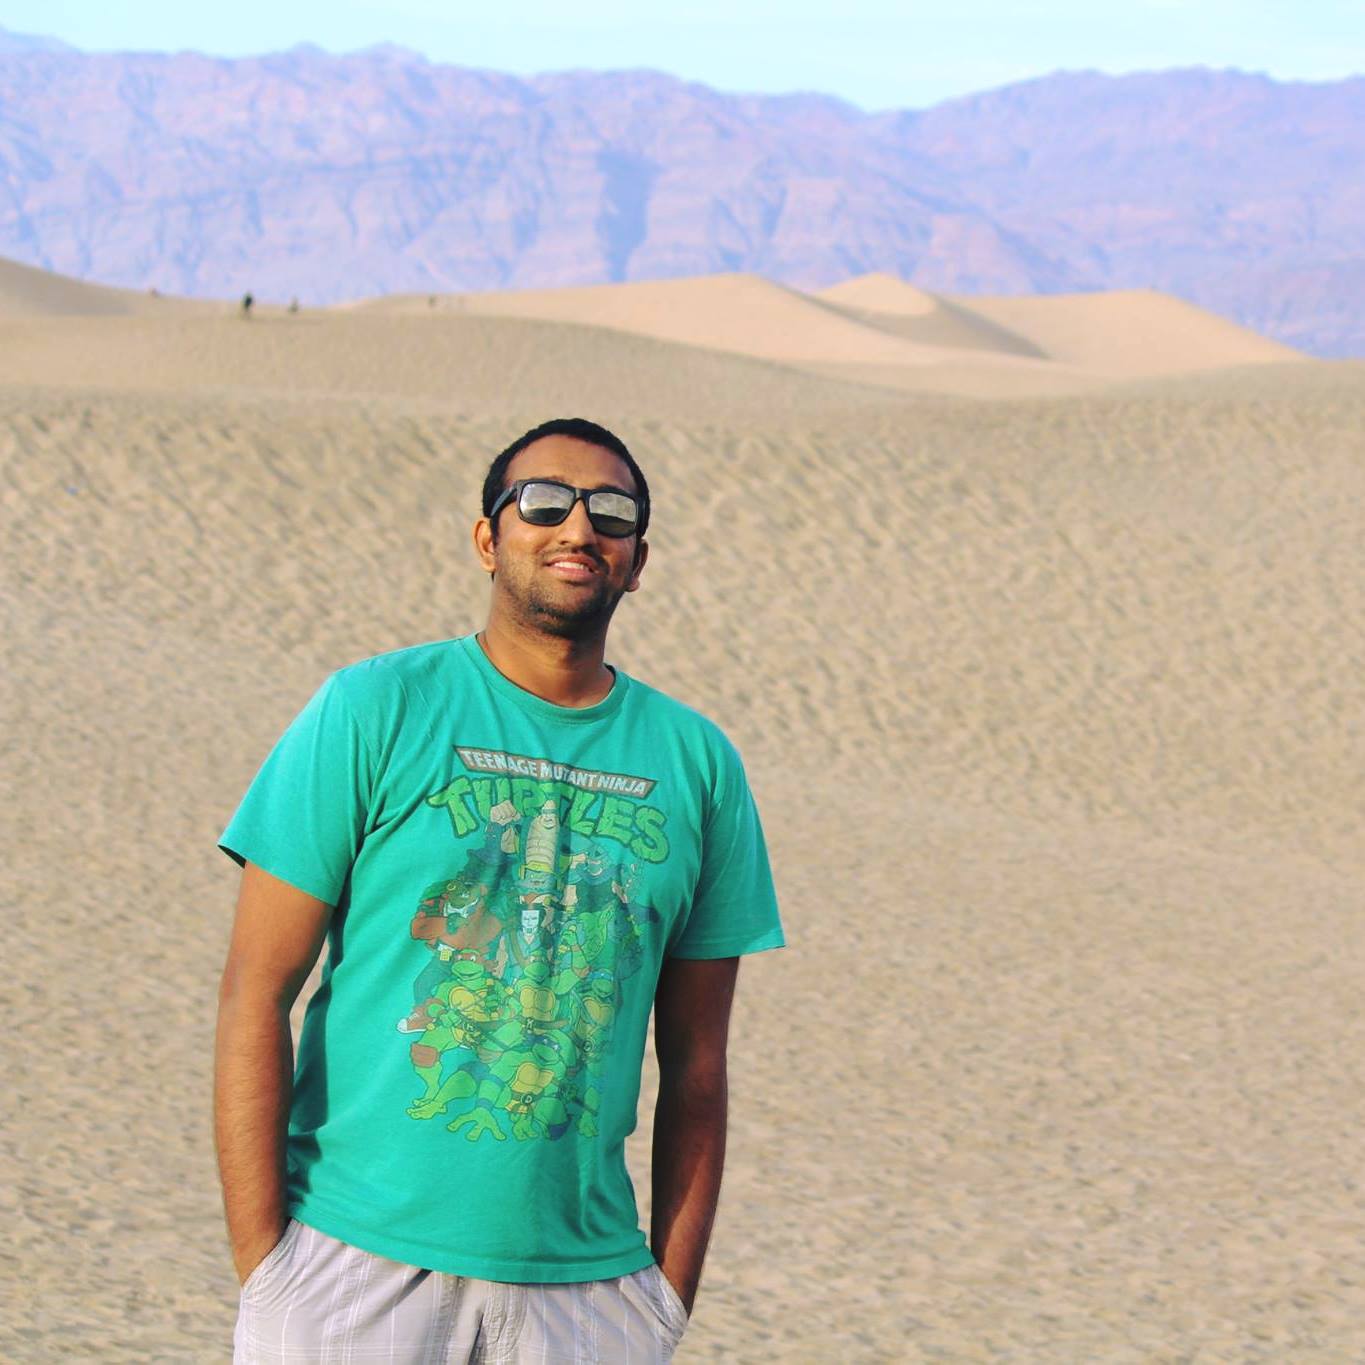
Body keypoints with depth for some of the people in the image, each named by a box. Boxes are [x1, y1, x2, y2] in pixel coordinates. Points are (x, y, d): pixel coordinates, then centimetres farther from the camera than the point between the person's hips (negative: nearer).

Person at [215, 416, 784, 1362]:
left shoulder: (697, 763, 9)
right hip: (359, 1259, -3)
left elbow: (694, 1066, 12)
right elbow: (256, 995, -3)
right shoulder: (374, 710, 0)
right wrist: (263, 1264, -10)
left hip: (584, 1285, 3)